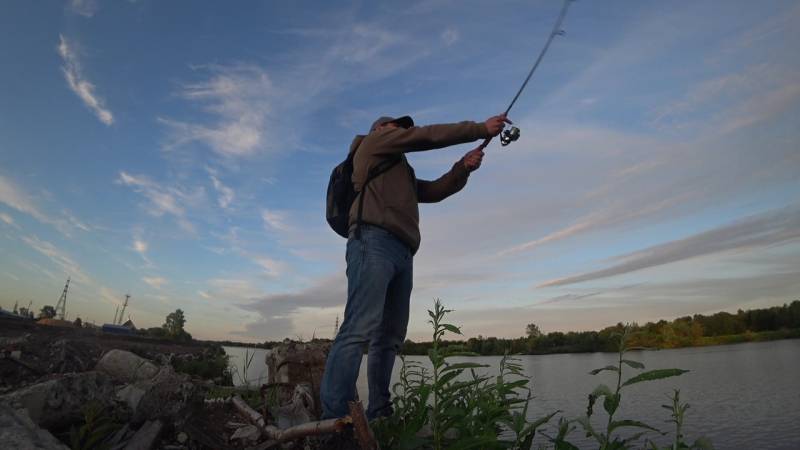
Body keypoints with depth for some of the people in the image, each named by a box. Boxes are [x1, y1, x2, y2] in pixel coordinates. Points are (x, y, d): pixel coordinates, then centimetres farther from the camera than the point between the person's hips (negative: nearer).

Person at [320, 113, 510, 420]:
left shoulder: (403, 174, 38)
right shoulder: (373, 141, 17)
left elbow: (434, 191, 27)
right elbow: (427, 136, 9)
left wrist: (463, 168, 10)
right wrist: (481, 129, 13)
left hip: (402, 254, 9)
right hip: (374, 242, -9)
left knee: (389, 337, 1)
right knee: (360, 329, -20)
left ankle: (378, 416, 4)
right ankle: (334, 419, -20)